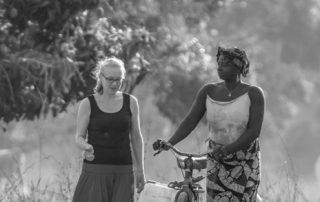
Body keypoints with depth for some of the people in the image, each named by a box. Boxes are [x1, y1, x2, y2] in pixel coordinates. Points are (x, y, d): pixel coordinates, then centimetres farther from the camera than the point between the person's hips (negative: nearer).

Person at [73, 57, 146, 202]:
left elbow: (136, 137, 11)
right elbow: (79, 137, 3)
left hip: (123, 172, 2)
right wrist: (86, 147, -21)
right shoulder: (88, 104, 0)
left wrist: (140, 169, 9)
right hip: (95, 170, -2)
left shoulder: (130, 102, 6)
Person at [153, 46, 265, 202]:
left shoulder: (253, 94, -8)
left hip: (245, 161, -3)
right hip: (216, 161, 3)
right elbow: (190, 121, -5)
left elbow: (254, 130, -16)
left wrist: (227, 149, -29)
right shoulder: (208, 92, 1)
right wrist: (169, 143, -21)